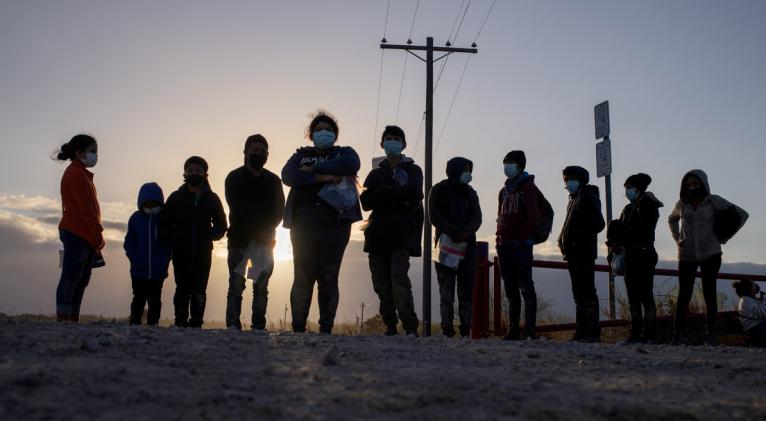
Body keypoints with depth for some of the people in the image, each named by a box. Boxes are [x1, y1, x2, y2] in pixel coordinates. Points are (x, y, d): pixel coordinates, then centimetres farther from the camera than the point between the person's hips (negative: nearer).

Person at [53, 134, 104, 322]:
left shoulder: (81, 174, 24)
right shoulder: (76, 173, -7)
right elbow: (85, 208, -15)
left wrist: (96, 236, 17)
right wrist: (98, 233, -17)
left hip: (85, 236, 10)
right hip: (77, 234, -10)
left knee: (81, 282, 7)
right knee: (70, 279, -11)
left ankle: (73, 320, 8)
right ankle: (63, 319, -12)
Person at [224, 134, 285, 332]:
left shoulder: (273, 180, 9)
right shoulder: (234, 178, 1)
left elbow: (278, 211, 3)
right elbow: (236, 211, -8)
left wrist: (265, 231, -14)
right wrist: (258, 232, -17)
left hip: (265, 241, 2)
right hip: (239, 239, -2)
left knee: (261, 286, -1)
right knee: (236, 284, -5)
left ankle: (259, 327, 0)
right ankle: (233, 326, -5)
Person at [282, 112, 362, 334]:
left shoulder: (344, 153, 14)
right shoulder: (301, 155, 17)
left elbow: (351, 165, -12)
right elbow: (288, 175, -4)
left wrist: (313, 169, -10)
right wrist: (323, 176, -14)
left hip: (335, 224, -1)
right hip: (303, 224, 1)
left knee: (328, 278, -2)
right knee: (302, 278, -1)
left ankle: (326, 329, 0)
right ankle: (298, 329, 3)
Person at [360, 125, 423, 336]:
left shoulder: (413, 170, 11)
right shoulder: (376, 173, 19)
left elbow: (413, 194, -10)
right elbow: (366, 202, 3)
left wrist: (383, 193, -4)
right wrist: (398, 196, -7)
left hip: (402, 234, -4)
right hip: (378, 233, 4)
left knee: (398, 276, -19)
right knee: (381, 283, 0)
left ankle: (410, 327, -18)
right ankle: (390, 326, 8)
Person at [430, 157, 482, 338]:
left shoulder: (470, 193, 15)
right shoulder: (439, 190, 4)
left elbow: (477, 217, 4)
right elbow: (434, 216, -7)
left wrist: (465, 232, -16)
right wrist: (454, 232, -19)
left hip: (467, 245, 3)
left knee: (467, 290, -1)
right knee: (446, 291, -3)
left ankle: (466, 332, 1)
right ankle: (447, 331, -1)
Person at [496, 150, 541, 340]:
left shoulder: (528, 188, -3)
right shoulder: (504, 191, 20)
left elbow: (534, 217, -11)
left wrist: (519, 239, -15)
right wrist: (500, 239, 8)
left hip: (521, 245, -8)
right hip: (504, 246, 8)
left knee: (525, 287, -7)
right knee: (511, 288, 9)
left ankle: (529, 330, -7)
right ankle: (513, 330, 13)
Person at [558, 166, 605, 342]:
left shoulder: (588, 197, -7)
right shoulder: (573, 198, 20)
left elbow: (598, 224, -15)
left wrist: (577, 236, -17)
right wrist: (563, 238, 8)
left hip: (584, 253, -9)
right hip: (574, 253, 9)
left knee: (587, 291, -10)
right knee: (579, 292, 9)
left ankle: (592, 332, -9)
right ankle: (581, 332, 13)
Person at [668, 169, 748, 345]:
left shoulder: (714, 201, -3)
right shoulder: (681, 204, 6)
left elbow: (741, 214, 1)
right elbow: (672, 219, 27)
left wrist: (723, 238, -1)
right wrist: (677, 238, 12)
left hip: (710, 254, -2)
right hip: (687, 256, 2)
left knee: (709, 294, -1)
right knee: (684, 295, -2)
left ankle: (711, 335, 3)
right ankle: (679, 334, -1)